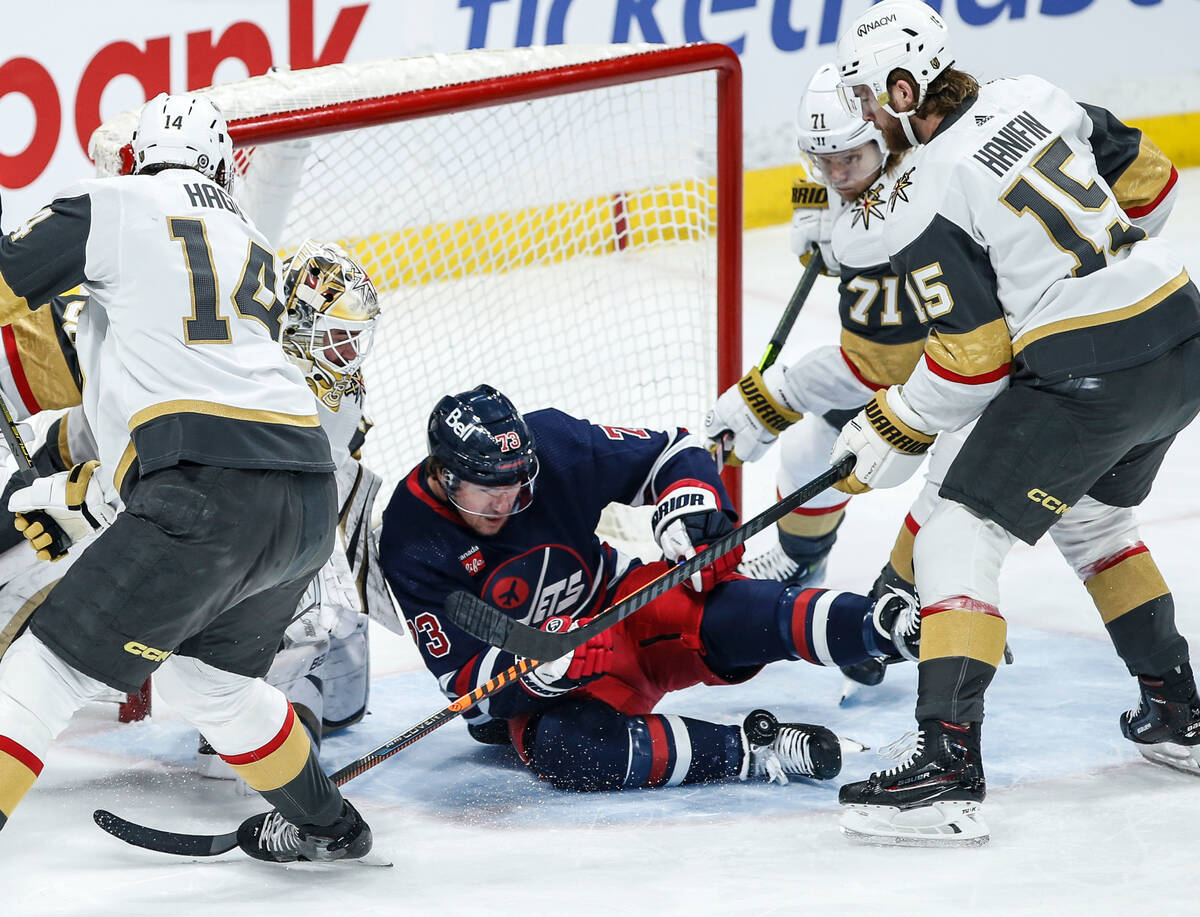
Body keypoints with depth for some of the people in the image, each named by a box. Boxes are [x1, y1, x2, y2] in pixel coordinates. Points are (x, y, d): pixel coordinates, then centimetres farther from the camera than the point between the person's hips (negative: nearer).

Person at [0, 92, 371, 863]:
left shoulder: (114, 206, 9)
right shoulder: (256, 249, 29)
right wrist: (78, 497, 32)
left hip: (210, 495, -7)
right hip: (311, 501, 7)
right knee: (204, 672, 30)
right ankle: (323, 826, 41)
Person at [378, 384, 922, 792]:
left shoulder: (551, 444, -13)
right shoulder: (413, 545, -18)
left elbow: (672, 455, -2)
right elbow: (464, 682, -19)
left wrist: (693, 517, -23)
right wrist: (548, 658, -36)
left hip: (622, 608, 2)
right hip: (534, 688, -2)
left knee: (720, 612, -31)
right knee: (567, 750, -38)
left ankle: (885, 625, -47)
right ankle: (755, 751, -33)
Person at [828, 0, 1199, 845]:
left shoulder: (925, 199, -10)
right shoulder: (1034, 99, 9)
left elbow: (971, 360, -10)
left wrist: (887, 439, 3)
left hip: (1089, 376, -8)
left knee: (960, 541, -4)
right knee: (1090, 517, 31)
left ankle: (948, 766, -15)